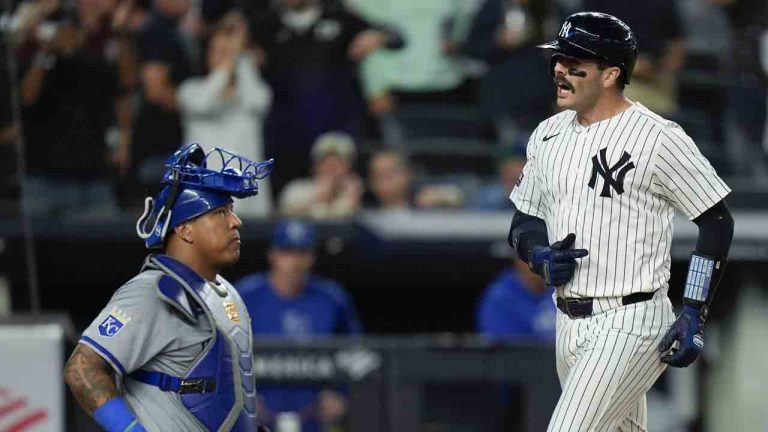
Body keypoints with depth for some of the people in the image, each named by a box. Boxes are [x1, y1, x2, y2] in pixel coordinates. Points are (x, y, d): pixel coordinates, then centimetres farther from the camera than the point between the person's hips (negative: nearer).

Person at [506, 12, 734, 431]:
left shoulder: (658, 138, -11)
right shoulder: (548, 135, 10)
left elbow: (717, 222, -7)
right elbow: (523, 223, 19)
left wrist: (694, 315, -13)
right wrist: (542, 257, -5)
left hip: (630, 322, -8)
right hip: (569, 326, 8)